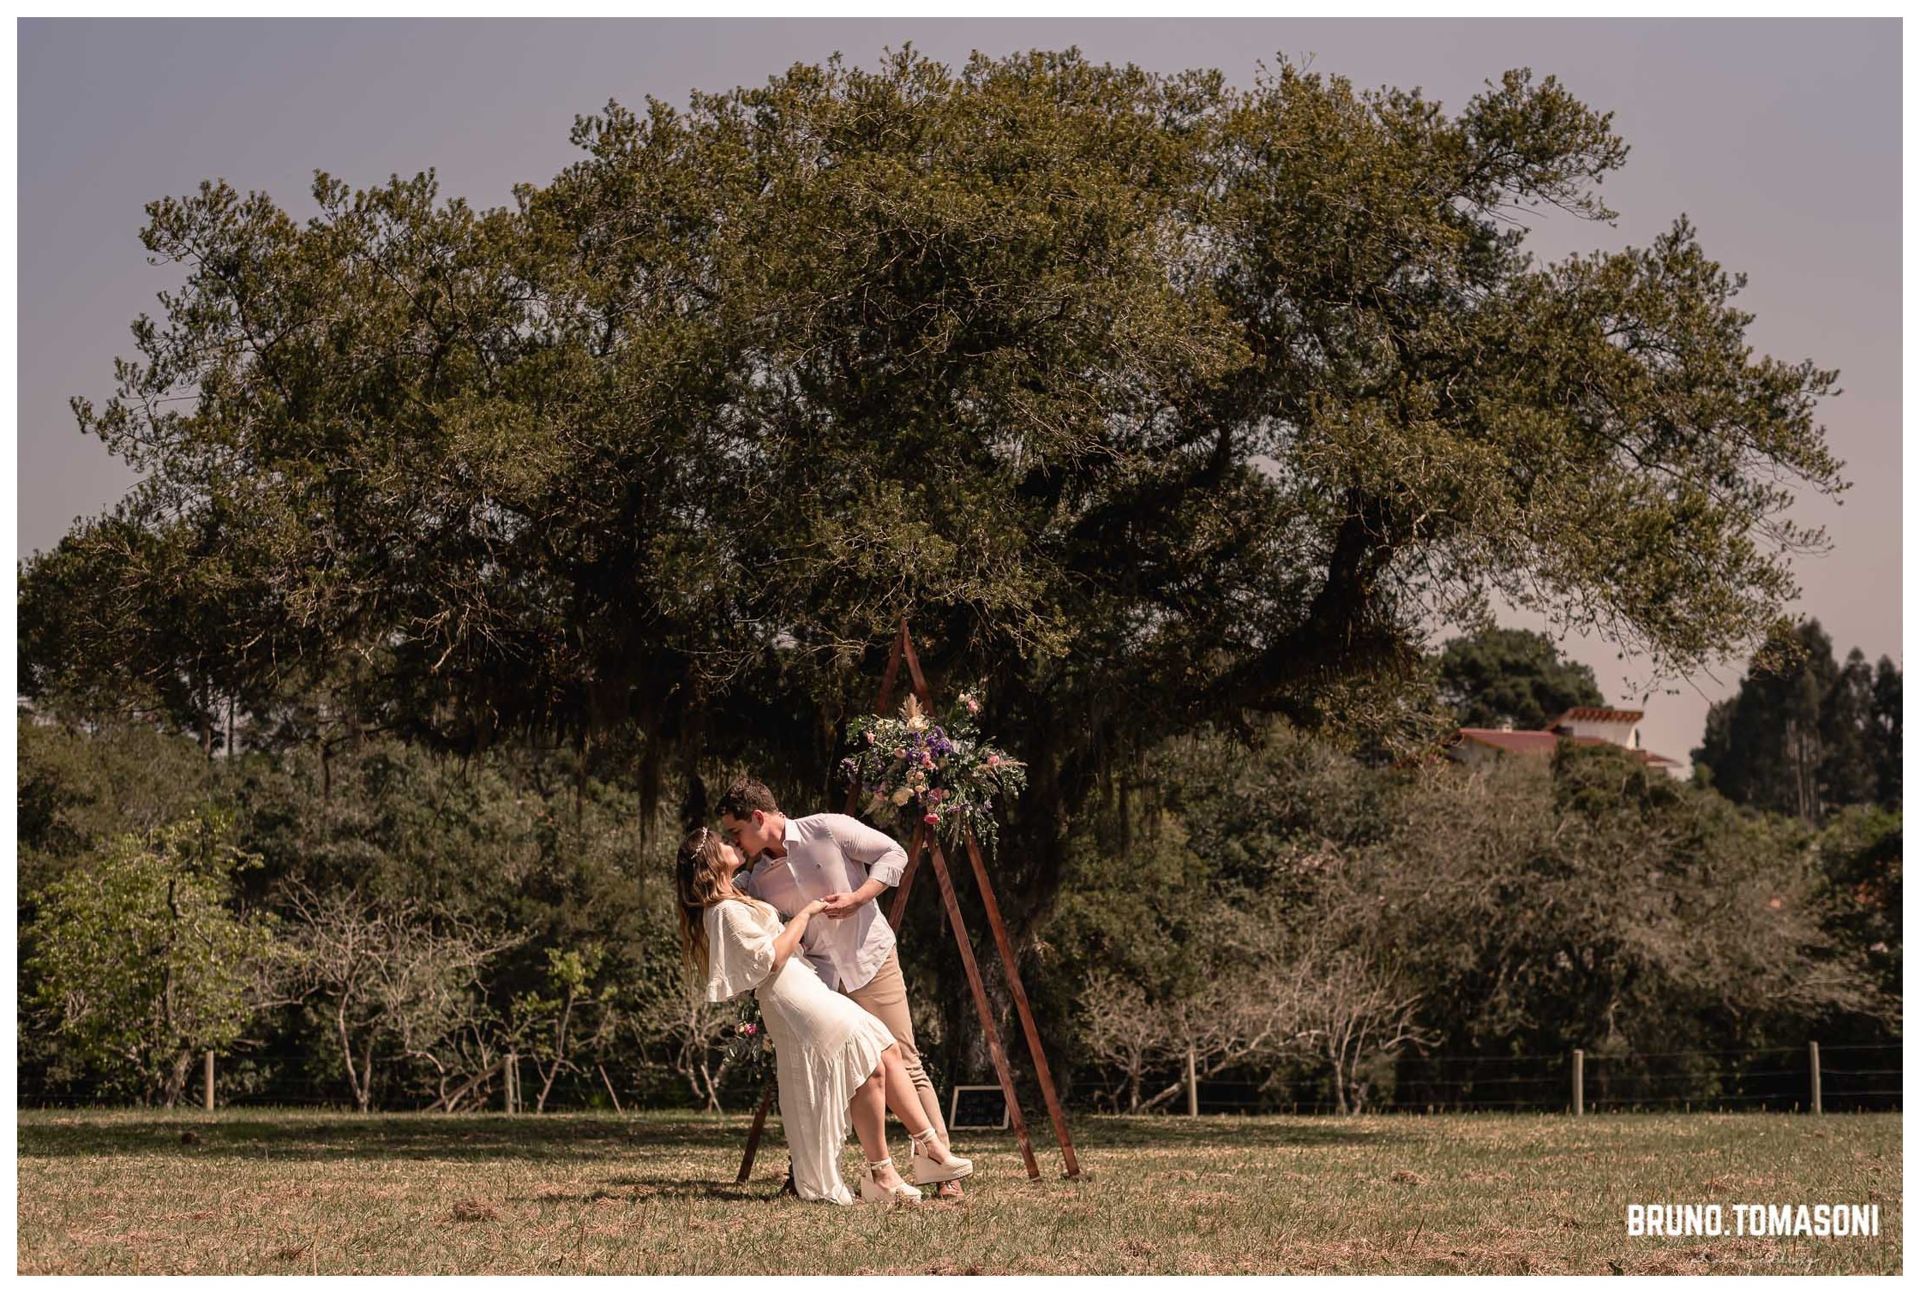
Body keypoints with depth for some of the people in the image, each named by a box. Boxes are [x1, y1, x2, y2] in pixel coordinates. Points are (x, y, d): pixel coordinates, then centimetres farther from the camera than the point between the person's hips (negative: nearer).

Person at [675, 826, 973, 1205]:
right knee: (871, 1072, -11)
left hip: (814, 997, 11)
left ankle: (933, 1149, 8)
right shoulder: (726, 912, -14)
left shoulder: (736, 902, 18)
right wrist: (804, 914, -12)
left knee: (889, 1052, 7)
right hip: (799, 1006, -11)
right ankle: (879, 1176, -4)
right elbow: (771, 958, -19)